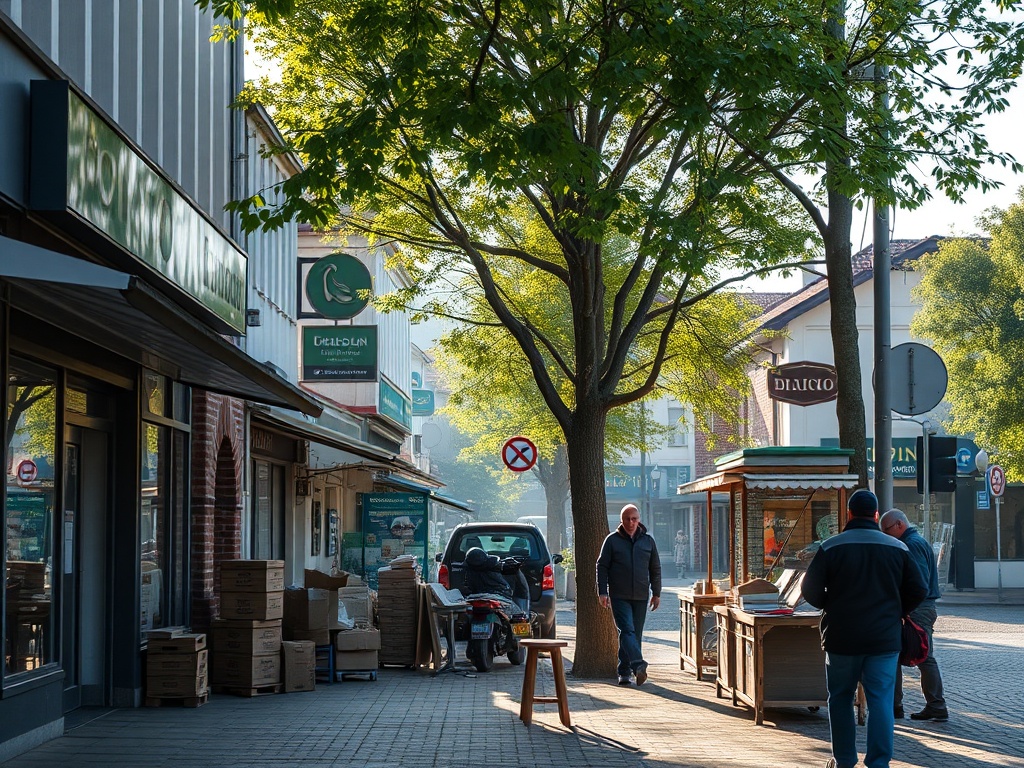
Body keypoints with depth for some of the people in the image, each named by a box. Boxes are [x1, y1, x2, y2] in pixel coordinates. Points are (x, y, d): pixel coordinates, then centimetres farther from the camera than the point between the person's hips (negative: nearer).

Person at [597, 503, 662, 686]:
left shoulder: (648, 541, 10)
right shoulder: (612, 540, 2)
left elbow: (655, 569, 15)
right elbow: (602, 567, 2)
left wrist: (656, 593, 10)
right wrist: (602, 592, -6)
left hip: (641, 596, 3)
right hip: (619, 596, -3)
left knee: (636, 634, 5)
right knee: (627, 630, -16)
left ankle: (624, 670, 12)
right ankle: (639, 665, -29)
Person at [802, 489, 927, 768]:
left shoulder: (830, 547, -5)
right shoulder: (898, 548, 2)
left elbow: (810, 590, -4)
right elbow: (918, 590, 4)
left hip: (842, 639, -1)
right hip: (884, 640, 1)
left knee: (840, 699, 13)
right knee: (881, 702, 2)